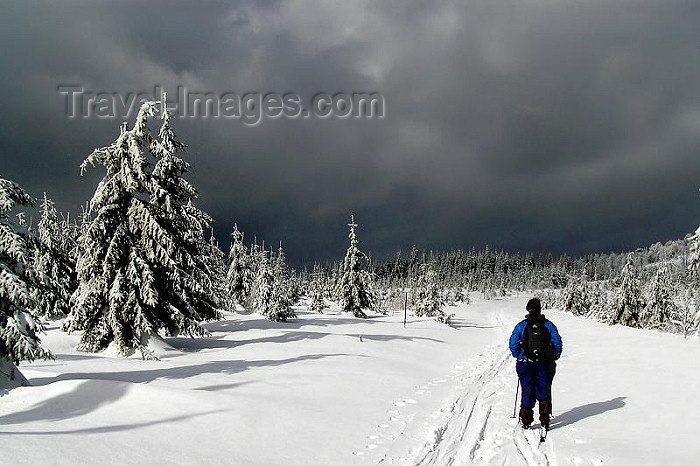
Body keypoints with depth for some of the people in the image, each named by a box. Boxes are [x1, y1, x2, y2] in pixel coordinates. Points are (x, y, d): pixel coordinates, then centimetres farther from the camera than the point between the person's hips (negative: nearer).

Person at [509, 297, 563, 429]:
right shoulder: (549, 325, -1)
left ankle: (526, 420, 7)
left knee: (527, 392, 8)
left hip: (525, 363, 0)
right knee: (543, 392, 10)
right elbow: (557, 343, -1)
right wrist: (554, 357, 14)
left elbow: (513, 345, -4)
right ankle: (545, 420, 10)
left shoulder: (521, 326, -3)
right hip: (544, 364, 0)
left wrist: (518, 357, 12)